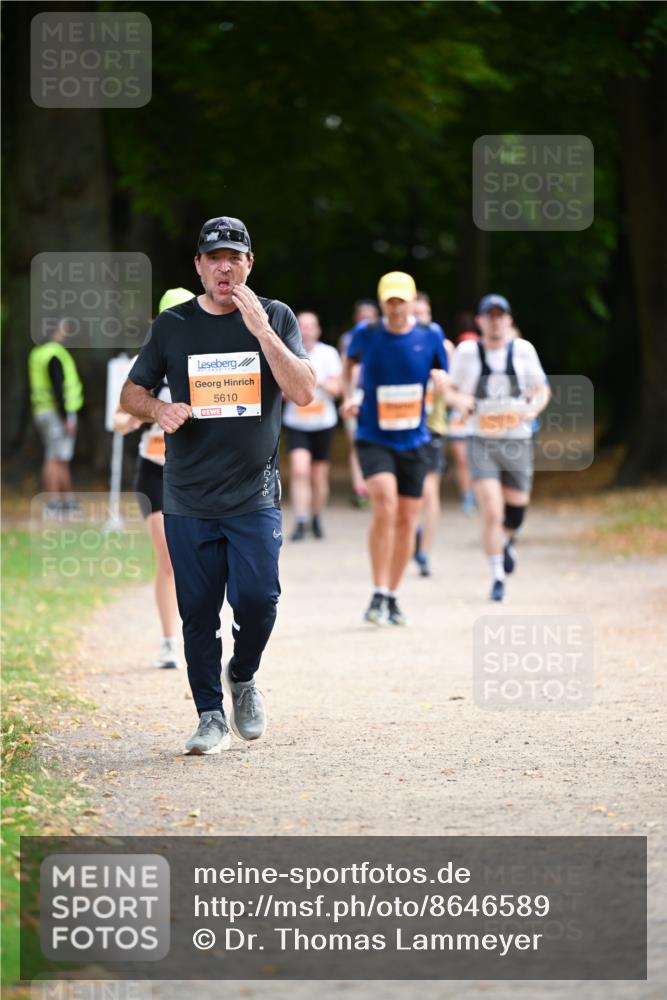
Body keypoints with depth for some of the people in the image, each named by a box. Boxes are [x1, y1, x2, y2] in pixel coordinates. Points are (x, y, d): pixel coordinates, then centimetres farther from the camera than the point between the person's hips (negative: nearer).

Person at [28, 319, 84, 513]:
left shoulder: (37, 354, 15)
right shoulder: (56, 355, -15)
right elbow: (58, 388, -21)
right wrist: (66, 418, -21)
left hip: (42, 411, 10)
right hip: (57, 413, -10)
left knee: (62, 460, 15)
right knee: (56, 459, -9)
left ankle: (68, 500, 20)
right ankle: (53, 503, -11)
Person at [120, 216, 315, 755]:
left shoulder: (275, 317, 3)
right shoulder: (173, 325, 7)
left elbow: (304, 392, -9)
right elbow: (131, 392, 14)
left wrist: (261, 330, -19)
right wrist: (158, 409, -9)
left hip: (255, 496, -1)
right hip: (188, 501, 2)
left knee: (257, 598, -14)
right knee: (198, 610, 2)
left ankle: (243, 677, 16)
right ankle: (211, 716, 15)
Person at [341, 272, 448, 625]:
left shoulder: (429, 338, -1)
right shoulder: (365, 335, -4)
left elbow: (443, 384, 9)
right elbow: (349, 363, 16)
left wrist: (441, 381, -14)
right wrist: (349, 396, 0)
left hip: (413, 441, 3)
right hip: (373, 438, -3)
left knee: (406, 521, 7)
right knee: (385, 505, -24)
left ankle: (392, 597, 24)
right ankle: (379, 595, -17)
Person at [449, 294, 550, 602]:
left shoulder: (523, 350, 1)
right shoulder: (467, 351, -1)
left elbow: (542, 390, 9)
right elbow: (452, 389, 9)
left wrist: (533, 409, -12)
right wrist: (459, 400, -14)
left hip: (518, 439, 2)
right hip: (482, 440, -2)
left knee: (516, 508, 9)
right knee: (491, 512, -14)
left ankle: (509, 542, 46)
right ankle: (497, 578, -1)